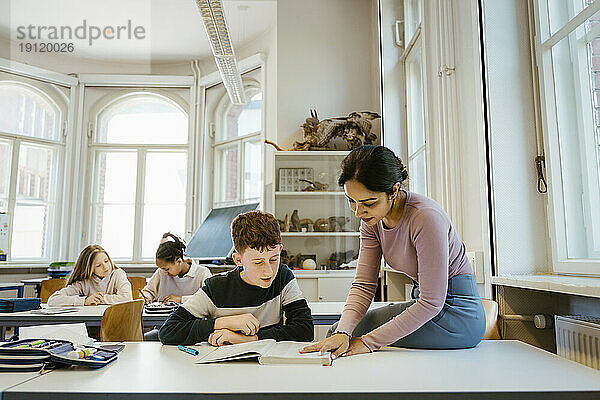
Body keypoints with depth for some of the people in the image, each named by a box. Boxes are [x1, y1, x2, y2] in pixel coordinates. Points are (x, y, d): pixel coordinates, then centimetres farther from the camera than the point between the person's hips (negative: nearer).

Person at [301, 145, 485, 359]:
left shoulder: (426, 217, -27)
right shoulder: (372, 219, -5)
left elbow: (432, 303, -25)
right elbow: (363, 285, -6)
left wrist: (369, 342, -24)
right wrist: (343, 333, -22)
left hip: (457, 315, -7)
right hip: (427, 303, 7)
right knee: (339, 330, 6)